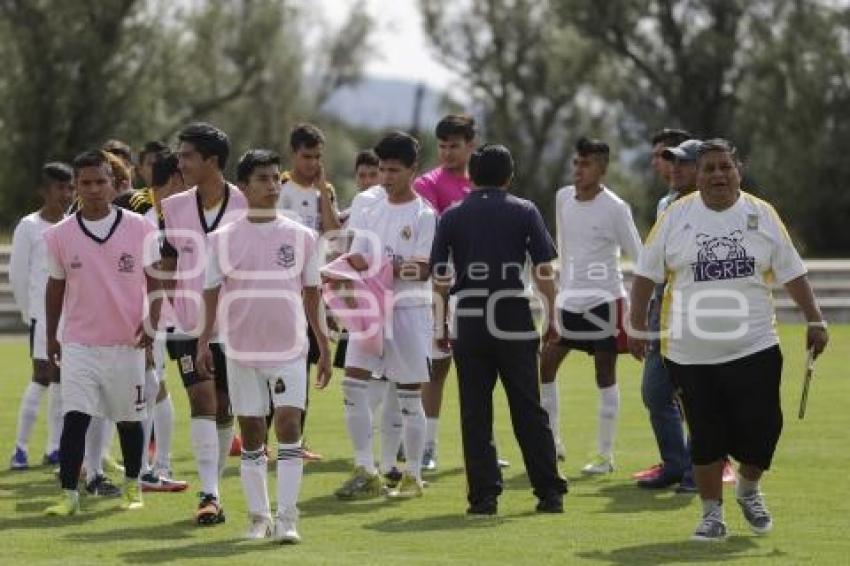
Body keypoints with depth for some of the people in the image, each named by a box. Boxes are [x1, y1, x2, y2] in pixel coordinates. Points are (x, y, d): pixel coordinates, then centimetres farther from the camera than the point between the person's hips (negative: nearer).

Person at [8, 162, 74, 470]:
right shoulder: (29, 226, -5)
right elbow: (17, 273, -2)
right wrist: (28, 312, 1)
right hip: (44, 315, -5)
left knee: (62, 379, 5)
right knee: (42, 378, -10)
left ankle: (55, 449, 9)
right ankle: (20, 448, -6)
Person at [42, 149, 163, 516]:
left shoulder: (139, 229, -4)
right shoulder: (60, 235, 0)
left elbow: (155, 279, 3)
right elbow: (56, 286, 11)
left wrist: (151, 320, -10)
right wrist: (51, 335, 15)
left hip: (127, 342, 0)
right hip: (79, 344, 0)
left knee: (129, 418, 12)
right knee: (74, 417, -10)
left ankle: (132, 486, 30)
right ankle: (69, 495, -10)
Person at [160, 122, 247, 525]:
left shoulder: (247, 206, -5)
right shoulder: (173, 208, 3)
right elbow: (167, 269, 11)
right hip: (189, 323, 1)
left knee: (223, 407, 8)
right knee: (202, 400, -13)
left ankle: (212, 487, 23)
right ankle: (209, 495, -16)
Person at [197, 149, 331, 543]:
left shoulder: (302, 237, 3)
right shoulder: (223, 240, 2)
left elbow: (311, 295, 8)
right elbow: (212, 295, 4)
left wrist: (324, 348, 7)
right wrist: (203, 342, -6)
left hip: (289, 349, -1)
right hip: (241, 349, 1)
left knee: (289, 424, -12)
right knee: (251, 432, 6)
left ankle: (286, 518, -12)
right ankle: (259, 517, 15)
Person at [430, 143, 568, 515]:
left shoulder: (452, 217, 6)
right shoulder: (524, 212, 3)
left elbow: (440, 276, 4)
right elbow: (544, 269, 0)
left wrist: (442, 325, 11)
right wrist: (551, 316, 7)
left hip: (469, 321, 0)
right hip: (515, 320, 0)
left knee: (475, 414, 4)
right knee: (528, 411, 6)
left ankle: (484, 495, 0)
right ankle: (549, 492, 6)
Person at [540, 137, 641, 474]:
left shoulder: (614, 208, -11)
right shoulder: (563, 198, 5)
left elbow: (639, 257, -7)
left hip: (604, 301, -6)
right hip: (569, 300, 6)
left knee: (605, 374, -1)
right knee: (544, 365, 2)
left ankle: (605, 455, 4)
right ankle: (552, 443, 15)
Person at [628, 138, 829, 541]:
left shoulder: (762, 215, 3)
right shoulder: (675, 217, 0)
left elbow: (792, 273, 8)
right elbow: (646, 274, 4)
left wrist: (814, 320, 3)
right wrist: (637, 327, 1)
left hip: (754, 348, 0)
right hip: (691, 354, 0)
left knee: (761, 428, -4)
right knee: (706, 436, 3)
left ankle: (749, 490, 25)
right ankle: (712, 514, 16)